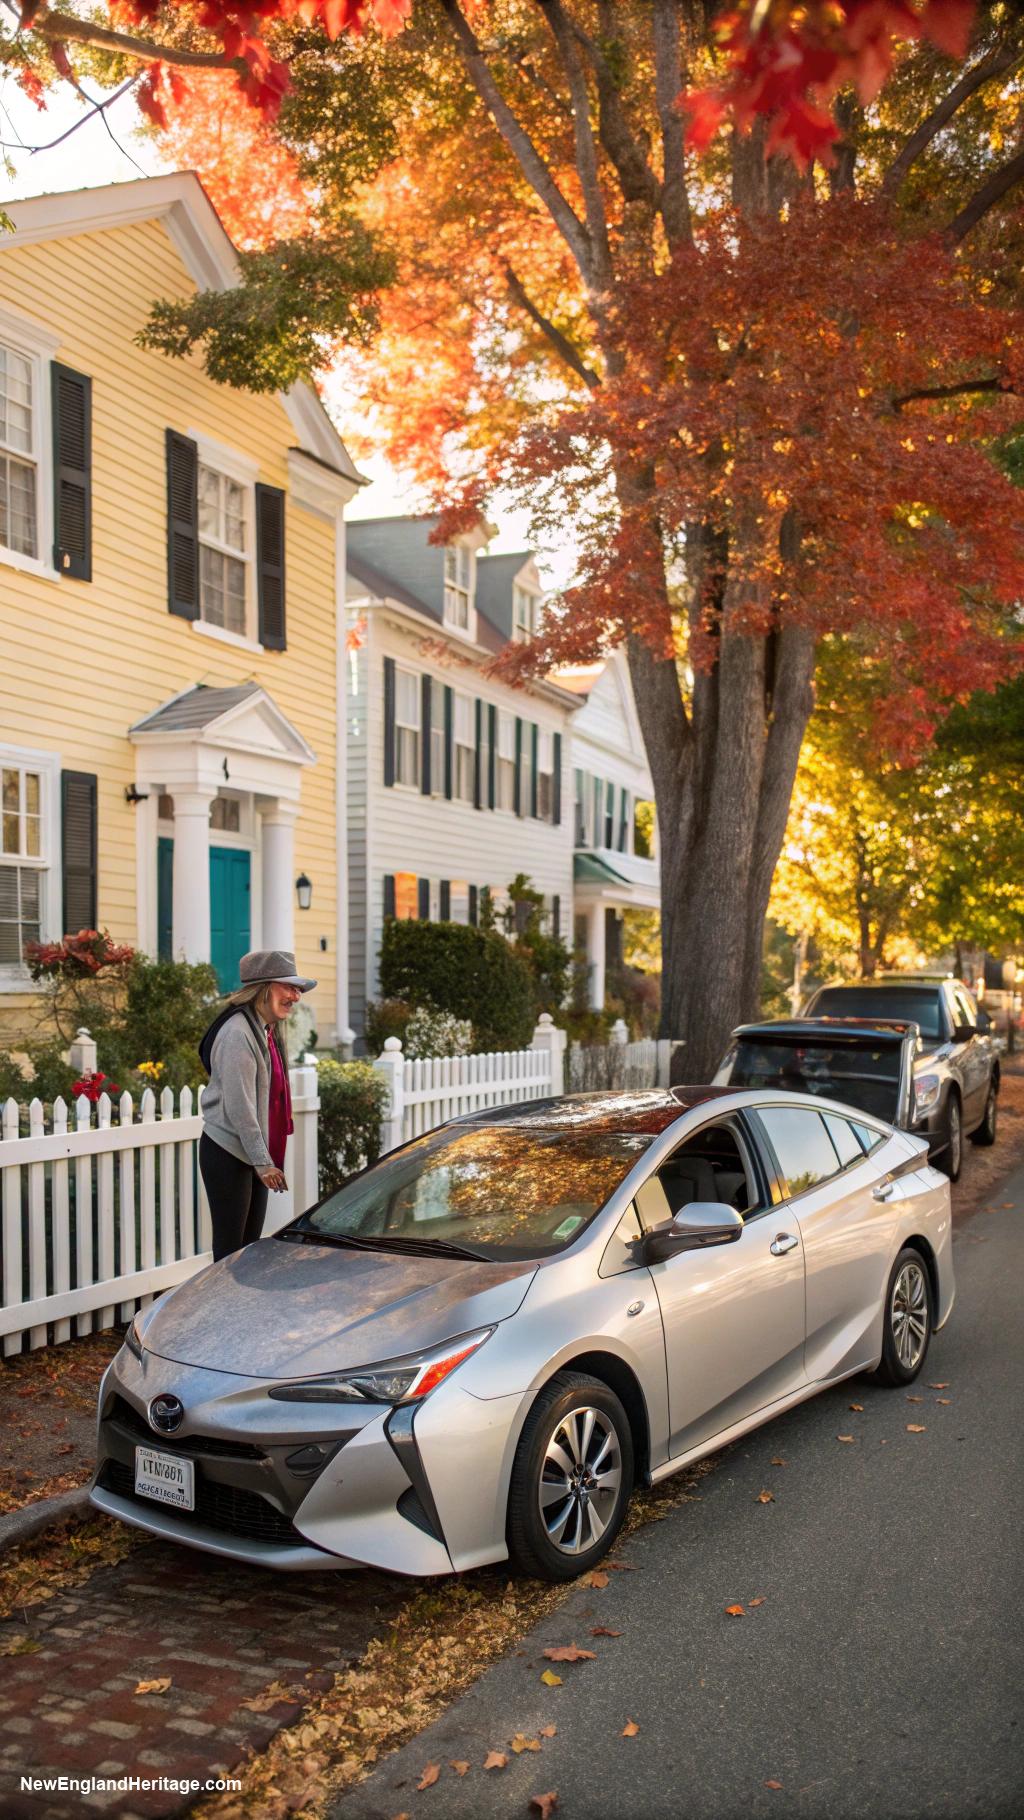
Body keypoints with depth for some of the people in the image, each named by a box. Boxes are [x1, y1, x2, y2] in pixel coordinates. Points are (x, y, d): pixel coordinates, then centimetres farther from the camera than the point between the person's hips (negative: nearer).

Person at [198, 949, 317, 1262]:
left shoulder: (267, 1031, 12)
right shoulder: (238, 1033, -18)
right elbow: (239, 1105, -22)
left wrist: (266, 1159, 17)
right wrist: (262, 1162, -21)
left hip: (254, 1155, 9)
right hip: (229, 1155, -9)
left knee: (251, 1246, 13)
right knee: (230, 1249, -2)